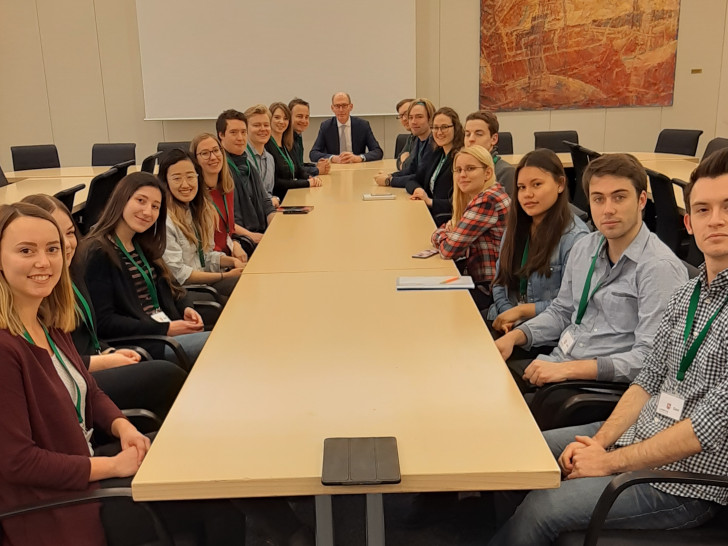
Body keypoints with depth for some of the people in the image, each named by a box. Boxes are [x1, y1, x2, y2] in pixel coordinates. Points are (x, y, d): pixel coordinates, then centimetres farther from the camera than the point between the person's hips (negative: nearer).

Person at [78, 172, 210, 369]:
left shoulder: (143, 247, 18)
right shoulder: (98, 253, -9)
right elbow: (103, 322, -15)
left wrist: (183, 310, 0)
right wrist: (165, 329, -18)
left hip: (171, 332, 8)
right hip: (134, 346, -8)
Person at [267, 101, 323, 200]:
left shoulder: (286, 145, 14)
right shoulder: (266, 145, -12)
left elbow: (297, 171, 18)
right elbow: (273, 182, -17)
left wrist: (313, 178, -4)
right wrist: (307, 183, -12)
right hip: (278, 202, -8)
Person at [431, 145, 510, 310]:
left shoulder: (488, 200, -21)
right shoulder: (475, 198, 9)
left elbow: (449, 249, -22)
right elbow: (438, 233, 13)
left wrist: (443, 235, 0)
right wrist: (448, 231, -9)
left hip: (490, 290, -8)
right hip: (480, 281, 8)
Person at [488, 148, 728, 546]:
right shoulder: (686, 295, 7)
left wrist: (610, 462, -15)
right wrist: (601, 440, -4)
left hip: (685, 482, -8)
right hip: (634, 435, 8)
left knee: (542, 509, -17)